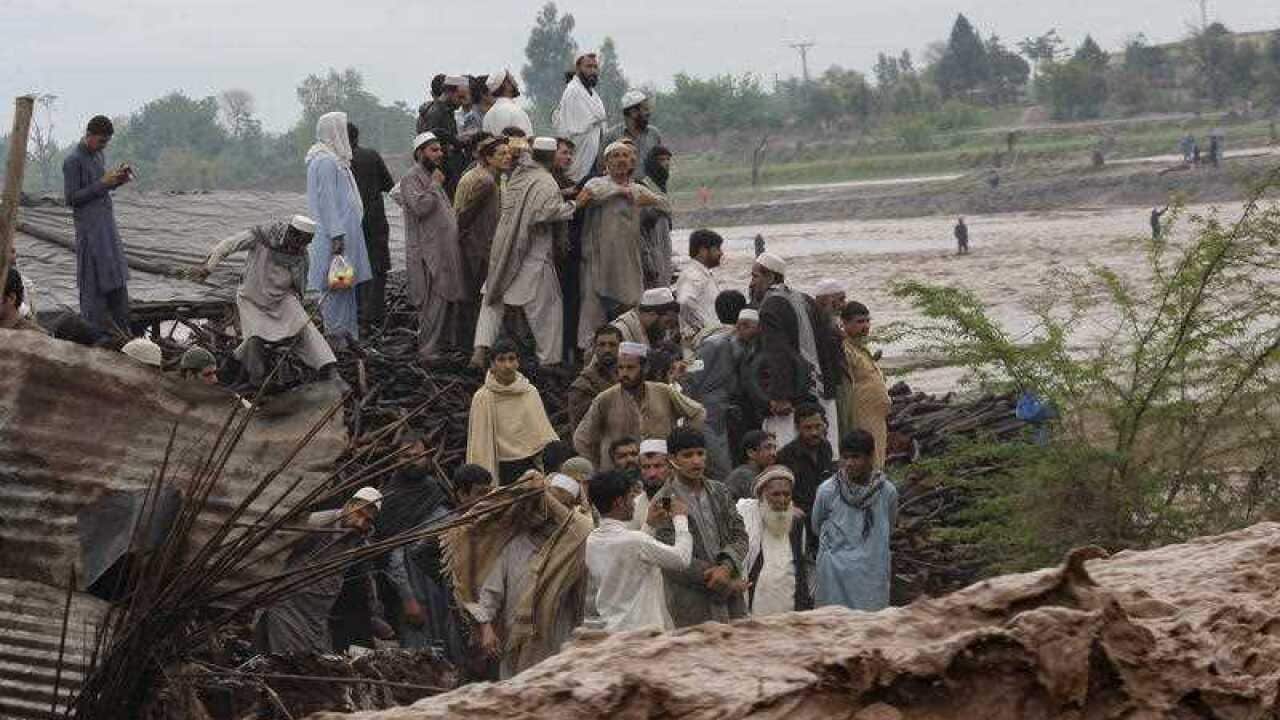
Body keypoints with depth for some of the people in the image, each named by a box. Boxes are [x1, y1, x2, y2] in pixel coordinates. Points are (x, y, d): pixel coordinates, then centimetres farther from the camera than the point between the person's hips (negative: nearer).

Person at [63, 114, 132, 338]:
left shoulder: (98, 155, 12)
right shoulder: (73, 161, -13)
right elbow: (71, 198, -16)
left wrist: (119, 179, 1)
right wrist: (103, 183, -20)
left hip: (107, 223, 8)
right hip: (90, 229, -8)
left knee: (116, 275, 10)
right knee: (94, 277, -4)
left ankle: (120, 327, 16)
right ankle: (96, 329, 2)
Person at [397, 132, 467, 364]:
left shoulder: (432, 177, 22)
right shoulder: (412, 179, -8)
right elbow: (420, 206, -24)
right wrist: (435, 185, -14)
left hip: (446, 251, 10)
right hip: (427, 252, -10)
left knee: (449, 299, 11)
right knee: (434, 301, -12)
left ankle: (441, 341, 20)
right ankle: (427, 350, -9)